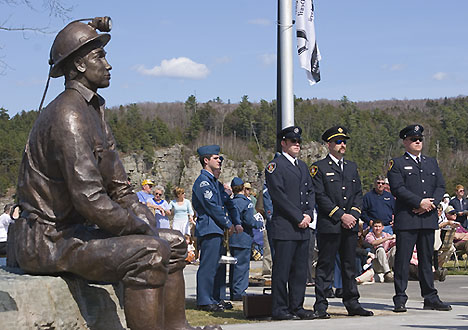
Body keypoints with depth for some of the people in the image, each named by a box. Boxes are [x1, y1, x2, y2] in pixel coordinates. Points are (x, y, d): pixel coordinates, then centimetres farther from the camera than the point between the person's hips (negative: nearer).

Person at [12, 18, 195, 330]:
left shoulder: (94, 112, 16)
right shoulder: (67, 115, -18)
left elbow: (120, 188, 17)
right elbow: (89, 199, -27)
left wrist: (148, 224, 1)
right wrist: (142, 229, -16)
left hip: (78, 230, 11)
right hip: (49, 240, -11)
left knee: (174, 242, 11)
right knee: (148, 252, -30)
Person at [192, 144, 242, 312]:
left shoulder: (216, 183, 20)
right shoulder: (203, 182, -11)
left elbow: (228, 203, 20)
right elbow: (212, 207, -16)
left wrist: (237, 223, 7)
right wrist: (228, 224, -9)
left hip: (218, 230, 10)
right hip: (208, 229, -10)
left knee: (219, 266, 13)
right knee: (208, 265, -9)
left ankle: (217, 298, 20)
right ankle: (205, 301, -5)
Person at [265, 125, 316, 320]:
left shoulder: (303, 166, 20)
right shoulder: (275, 166, -6)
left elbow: (310, 192, 18)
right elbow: (279, 196, -13)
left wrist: (308, 214, 0)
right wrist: (298, 217, -13)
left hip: (303, 228, 8)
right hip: (284, 228, -7)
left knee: (300, 270, 9)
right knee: (282, 269, -5)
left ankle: (297, 306, 16)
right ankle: (279, 309, 0)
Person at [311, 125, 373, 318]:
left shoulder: (352, 167, 18)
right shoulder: (319, 168, -1)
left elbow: (358, 194, 15)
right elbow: (320, 196, -8)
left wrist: (353, 215, -2)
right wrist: (340, 215, -13)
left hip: (350, 225, 6)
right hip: (329, 226, -5)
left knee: (350, 266, 9)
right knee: (325, 266, -3)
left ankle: (352, 304, 15)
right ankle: (320, 306, 1)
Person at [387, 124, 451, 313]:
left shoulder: (432, 163, 19)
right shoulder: (397, 164, 3)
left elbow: (441, 186, 12)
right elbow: (397, 188, -9)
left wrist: (432, 202, -8)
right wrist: (420, 202, -15)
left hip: (428, 218, 5)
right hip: (406, 219, -5)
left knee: (427, 258, 9)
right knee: (403, 258, -5)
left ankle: (430, 298, 14)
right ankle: (400, 299, -1)